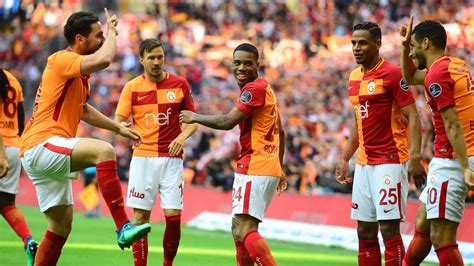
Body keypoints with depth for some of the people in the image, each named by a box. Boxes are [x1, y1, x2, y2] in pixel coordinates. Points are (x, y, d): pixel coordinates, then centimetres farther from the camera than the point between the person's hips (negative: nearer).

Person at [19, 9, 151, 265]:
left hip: (48, 155, 11)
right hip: (41, 145, -11)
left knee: (61, 225, 11)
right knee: (103, 150, -29)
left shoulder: (79, 73, 19)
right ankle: (123, 227, -33)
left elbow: (82, 109, 35)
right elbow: (104, 59, -27)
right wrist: (112, 30, -8)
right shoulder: (61, 60, -11)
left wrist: (119, 128, 29)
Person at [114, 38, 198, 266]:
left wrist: (183, 136, -8)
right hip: (143, 158, 0)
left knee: (173, 216, -5)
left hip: (171, 159, 0)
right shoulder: (132, 87, 3)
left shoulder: (179, 84, 5)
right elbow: (118, 121, -1)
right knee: (140, 217, -3)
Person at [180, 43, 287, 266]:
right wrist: (279, 168, 29)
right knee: (239, 229, 18)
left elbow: (228, 122, -20)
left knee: (244, 231, -18)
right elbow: (280, 132, 25)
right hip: (269, 167, 11)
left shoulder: (255, 88, -13)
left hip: (254, 169, -11)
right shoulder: (263, 88, 19)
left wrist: (194, 117, -6)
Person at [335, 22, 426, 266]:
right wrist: (344, 159, 21)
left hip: (390, 161, -8)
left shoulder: (392, 73, -10)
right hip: (364, 163, 8)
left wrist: (415, 158, -22)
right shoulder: (354, 77, 14)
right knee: (365, 232, 8)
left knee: (389, 229, -9)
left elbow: (412, 118, -13)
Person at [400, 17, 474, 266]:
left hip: (451, 161, -10)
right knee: (423, 225, 21)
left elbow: (453, 126, -22)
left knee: (441, 238, -9)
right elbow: (410, 78, 33)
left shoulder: (437, 75, -15)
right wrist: (405, 46, 20)